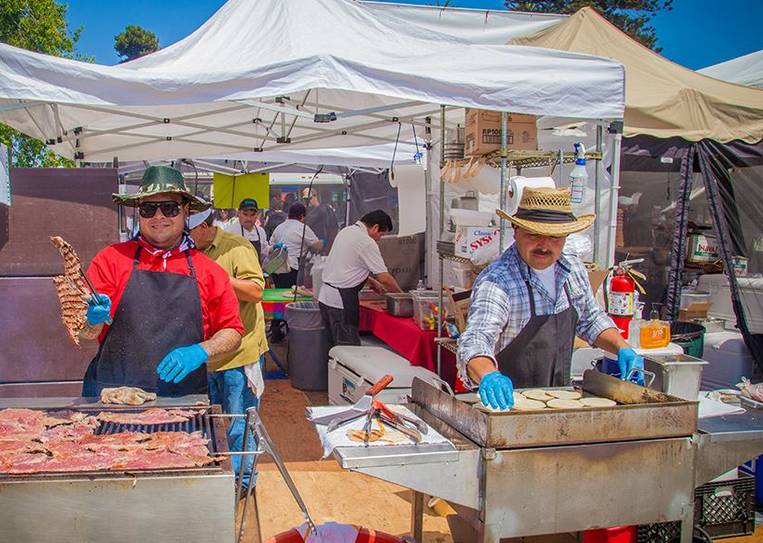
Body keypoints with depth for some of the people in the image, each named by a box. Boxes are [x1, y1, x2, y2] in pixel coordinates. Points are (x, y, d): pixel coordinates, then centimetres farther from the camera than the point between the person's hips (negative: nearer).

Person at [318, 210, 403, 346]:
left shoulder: (346, 231, 12)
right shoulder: (367, 243, -15)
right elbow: (385, 278, -14)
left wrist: (372, 281, 21)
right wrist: (401, 294, 2)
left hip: (325, 296, 9)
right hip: (342, 299, -9)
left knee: (338, 344, 14)